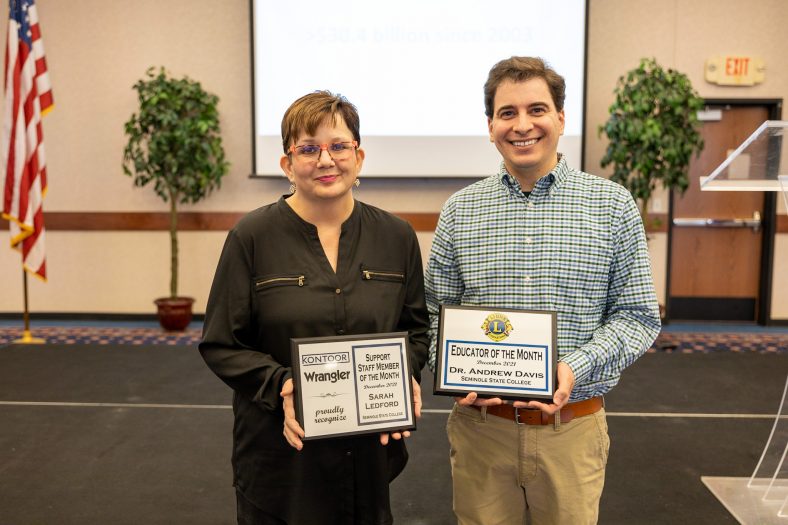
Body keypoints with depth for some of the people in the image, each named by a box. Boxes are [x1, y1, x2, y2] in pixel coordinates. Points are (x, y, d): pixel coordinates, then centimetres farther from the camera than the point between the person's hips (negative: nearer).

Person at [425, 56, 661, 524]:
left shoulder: (613, 205, -2)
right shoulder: (459, 211, 2)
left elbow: (638, 314, -2)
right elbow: (437, 312, 6)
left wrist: (576, 368, -18)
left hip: (572, 428, -1)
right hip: (480, 425, 1)